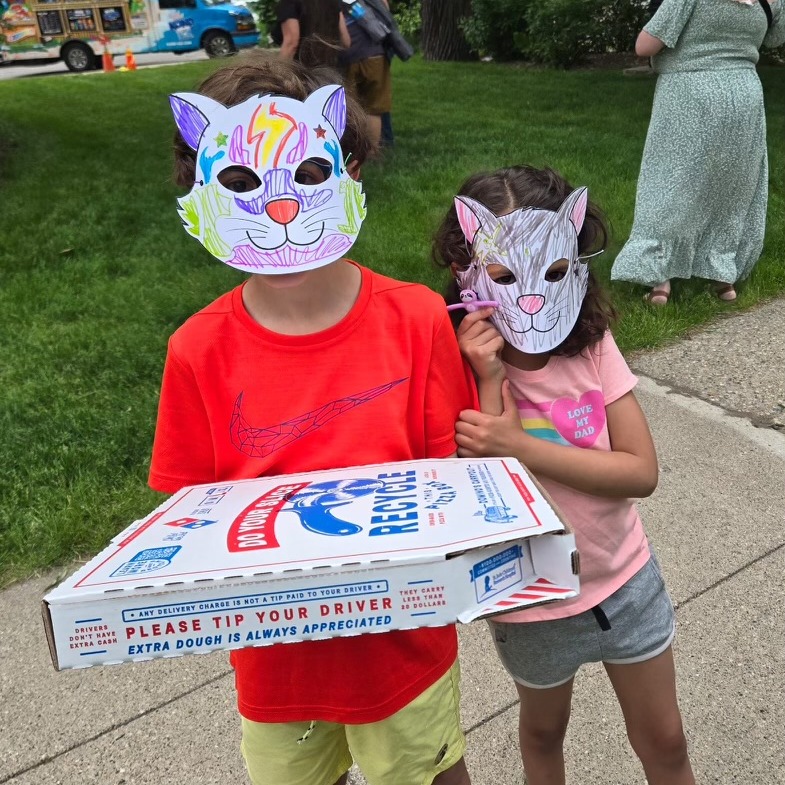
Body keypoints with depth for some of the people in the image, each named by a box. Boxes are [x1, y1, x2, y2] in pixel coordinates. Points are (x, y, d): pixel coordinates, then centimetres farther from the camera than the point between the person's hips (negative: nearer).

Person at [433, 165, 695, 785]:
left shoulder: (592, 345, -15)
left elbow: (642, 472, -19)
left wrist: (519, 446, -30)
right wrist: (491, 381, -32)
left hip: (626, 578, 2)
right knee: (544, 729, 27)